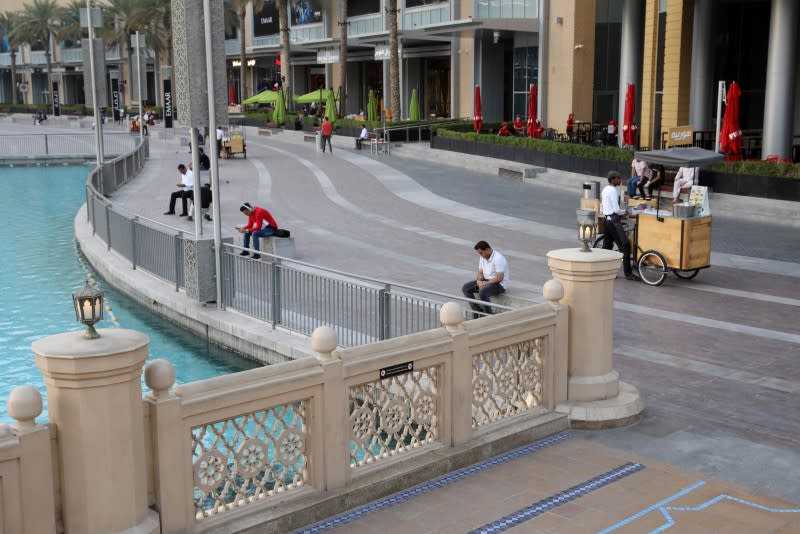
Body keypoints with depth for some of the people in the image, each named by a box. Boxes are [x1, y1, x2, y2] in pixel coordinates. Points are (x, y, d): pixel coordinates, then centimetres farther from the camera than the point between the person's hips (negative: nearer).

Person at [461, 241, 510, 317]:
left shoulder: (498, 258, -23)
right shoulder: (483, 257, 4)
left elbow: (500, 278, -25)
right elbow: (480, 273, 9)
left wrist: (485, 283, -20)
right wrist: (479, 281, -13)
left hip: (499, 284, -9)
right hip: (486, 280, 9)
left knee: (482, 292, -36)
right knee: (465, 288, -6)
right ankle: (477, 311, -4)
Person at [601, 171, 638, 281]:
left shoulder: (605, 189, 16)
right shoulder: (613, 190, -14)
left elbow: (601, 208, 21)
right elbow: (616, 209, -18)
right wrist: (623, 213, 1)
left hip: (606, 219, 11)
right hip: (614, 220, -11)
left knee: (607, 246, 13)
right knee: (625, 245, -12)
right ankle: (628, 273, -15)